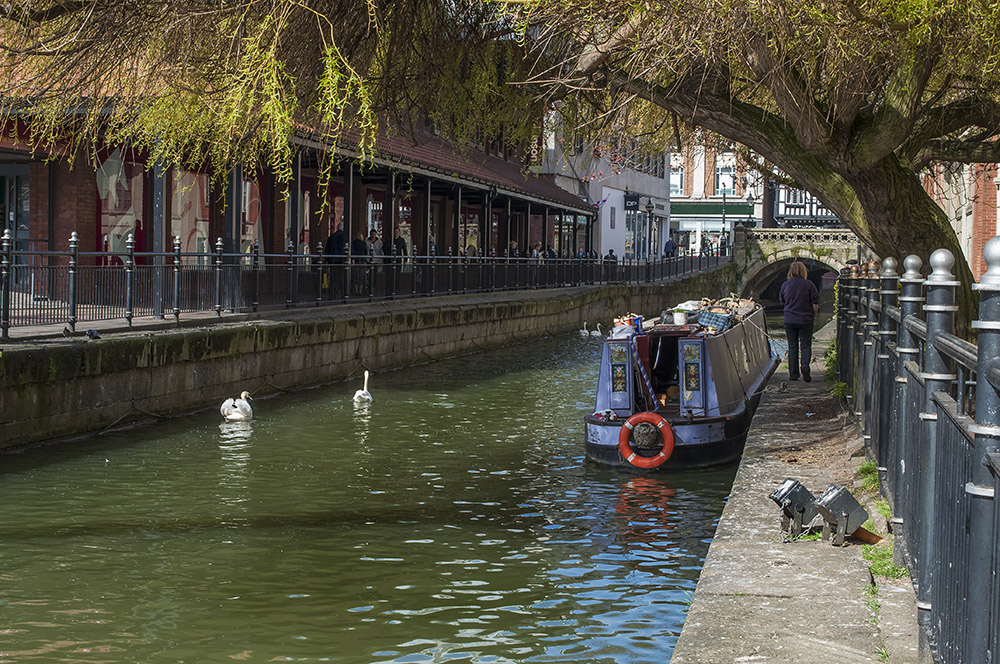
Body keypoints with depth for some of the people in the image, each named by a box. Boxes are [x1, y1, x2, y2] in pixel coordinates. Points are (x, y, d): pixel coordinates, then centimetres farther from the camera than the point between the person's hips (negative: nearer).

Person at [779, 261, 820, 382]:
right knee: (806, 345, 5)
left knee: (792, 347, 8)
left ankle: (793, 374, 7)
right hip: (805, 320, -2)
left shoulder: (785, 285, 1)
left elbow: (782, 303, 11)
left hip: (789, 320, 2)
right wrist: (813, 316, 10)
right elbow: (815, 303, -5)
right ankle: (805, 364, -22)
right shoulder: (809, 285, -7)